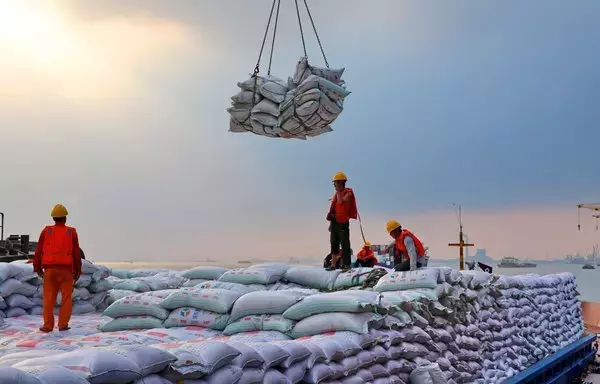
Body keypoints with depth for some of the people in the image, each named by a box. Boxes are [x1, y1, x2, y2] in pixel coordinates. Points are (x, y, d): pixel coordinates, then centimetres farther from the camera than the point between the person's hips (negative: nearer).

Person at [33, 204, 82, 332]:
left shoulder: (46, 231, 0)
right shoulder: (72, 232, -2)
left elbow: (38, 251, 2)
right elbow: (76, 253, -2)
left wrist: (37, 267, 13)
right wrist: (78, 271, 7)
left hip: (50, 269, 1)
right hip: (66, 269, -1)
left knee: (49, 298, 5)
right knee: (66, 297, 6)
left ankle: (48, 325, 1)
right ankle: (63, 324, 2)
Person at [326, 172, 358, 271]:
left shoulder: (348, 193, -7)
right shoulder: (337, 194, 17)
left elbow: (341, 201, -25)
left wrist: (338, 191, -12)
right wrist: (331, 223, 20)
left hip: (343, 222, -8)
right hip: (335, 222, 8)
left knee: (345, 244, -8)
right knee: (334, 244, 10)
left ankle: (346, 265, -7)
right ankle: (333, 264, 15)